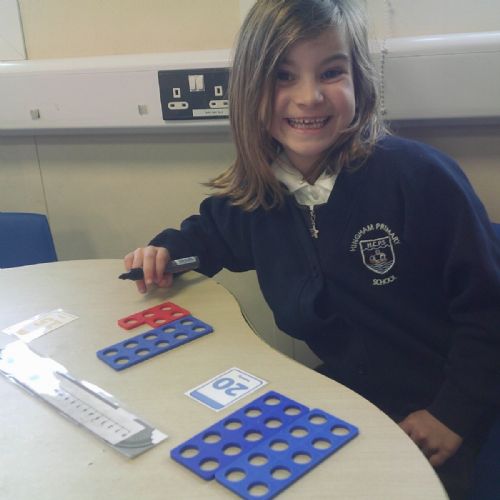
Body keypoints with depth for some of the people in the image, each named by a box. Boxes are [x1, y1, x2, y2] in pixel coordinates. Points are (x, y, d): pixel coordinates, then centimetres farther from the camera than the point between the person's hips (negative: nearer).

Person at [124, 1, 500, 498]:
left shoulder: (419, 175, -19)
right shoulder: (252, 194, -4)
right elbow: (212, 230, 21)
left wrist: (456, 412, -14)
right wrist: (167, 249, 0)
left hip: (425, 421, -3)